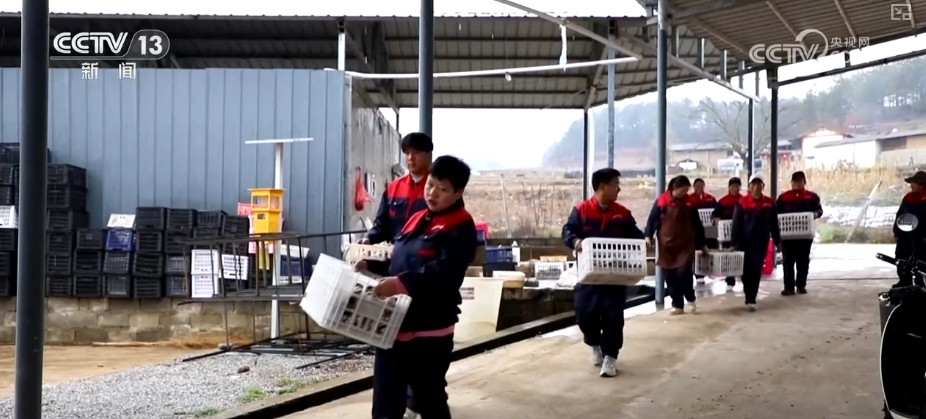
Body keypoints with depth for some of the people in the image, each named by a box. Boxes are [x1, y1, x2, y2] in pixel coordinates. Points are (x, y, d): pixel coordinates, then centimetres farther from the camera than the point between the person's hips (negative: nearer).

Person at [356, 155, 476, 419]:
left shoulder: (461, 228, -8)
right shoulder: (417, 220, 16)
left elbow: (446, 272, -25)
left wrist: (403, 283, -37)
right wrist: (371, 267, 6)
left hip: (430, 331, -7)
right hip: (394, 326, 7)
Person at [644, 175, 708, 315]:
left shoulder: (689, 202, 1)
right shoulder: (661, 200, -4)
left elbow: (697, 224, 8)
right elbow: (652, 219, -1)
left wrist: (702, 243, 12)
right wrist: (648, 236, -14)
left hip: (686, 244, -1)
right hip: (666, 244, 1)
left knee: (683, 272, -13)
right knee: (670, 277, 2)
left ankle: (691, 298, 13)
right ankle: (678, 305, 13)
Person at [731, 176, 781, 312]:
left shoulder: (769, 203, 0)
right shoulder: (742, 202, -5)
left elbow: (774, 224, 8)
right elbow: (736, 224, -4)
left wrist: (777, 241, 9)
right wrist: (736, 243, -7)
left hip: (761, 243, 0)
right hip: (745, 243, 0)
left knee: (756, 272, -6)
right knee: (746, 272, 8)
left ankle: (751, 300, -5)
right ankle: (749, 298, 26)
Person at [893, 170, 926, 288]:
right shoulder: (908, 197, 6)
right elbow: (900, 215, 13)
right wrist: (896, 233, 11)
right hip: (905, 234, 7)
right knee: (900, 257, 11)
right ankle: (904, 281, 25)